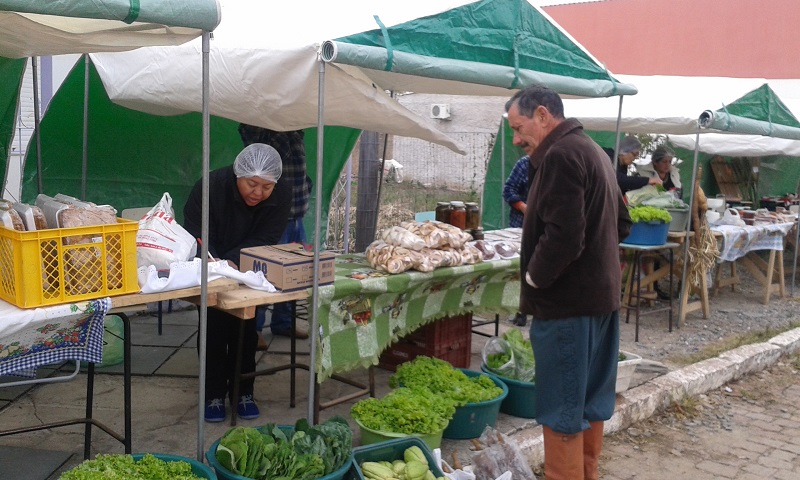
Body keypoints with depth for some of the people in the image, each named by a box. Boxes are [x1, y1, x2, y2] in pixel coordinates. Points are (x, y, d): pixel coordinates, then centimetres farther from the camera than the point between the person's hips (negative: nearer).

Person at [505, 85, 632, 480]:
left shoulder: (560, 155, -17)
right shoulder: (592, 150, 15)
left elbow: (562, 236, -26)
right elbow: (621, 224, 21)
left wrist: (534, 279, -11)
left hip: (567, 301, -10)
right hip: (602, 295, 10)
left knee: (562, 410, 0)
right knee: (591, 400, 18)